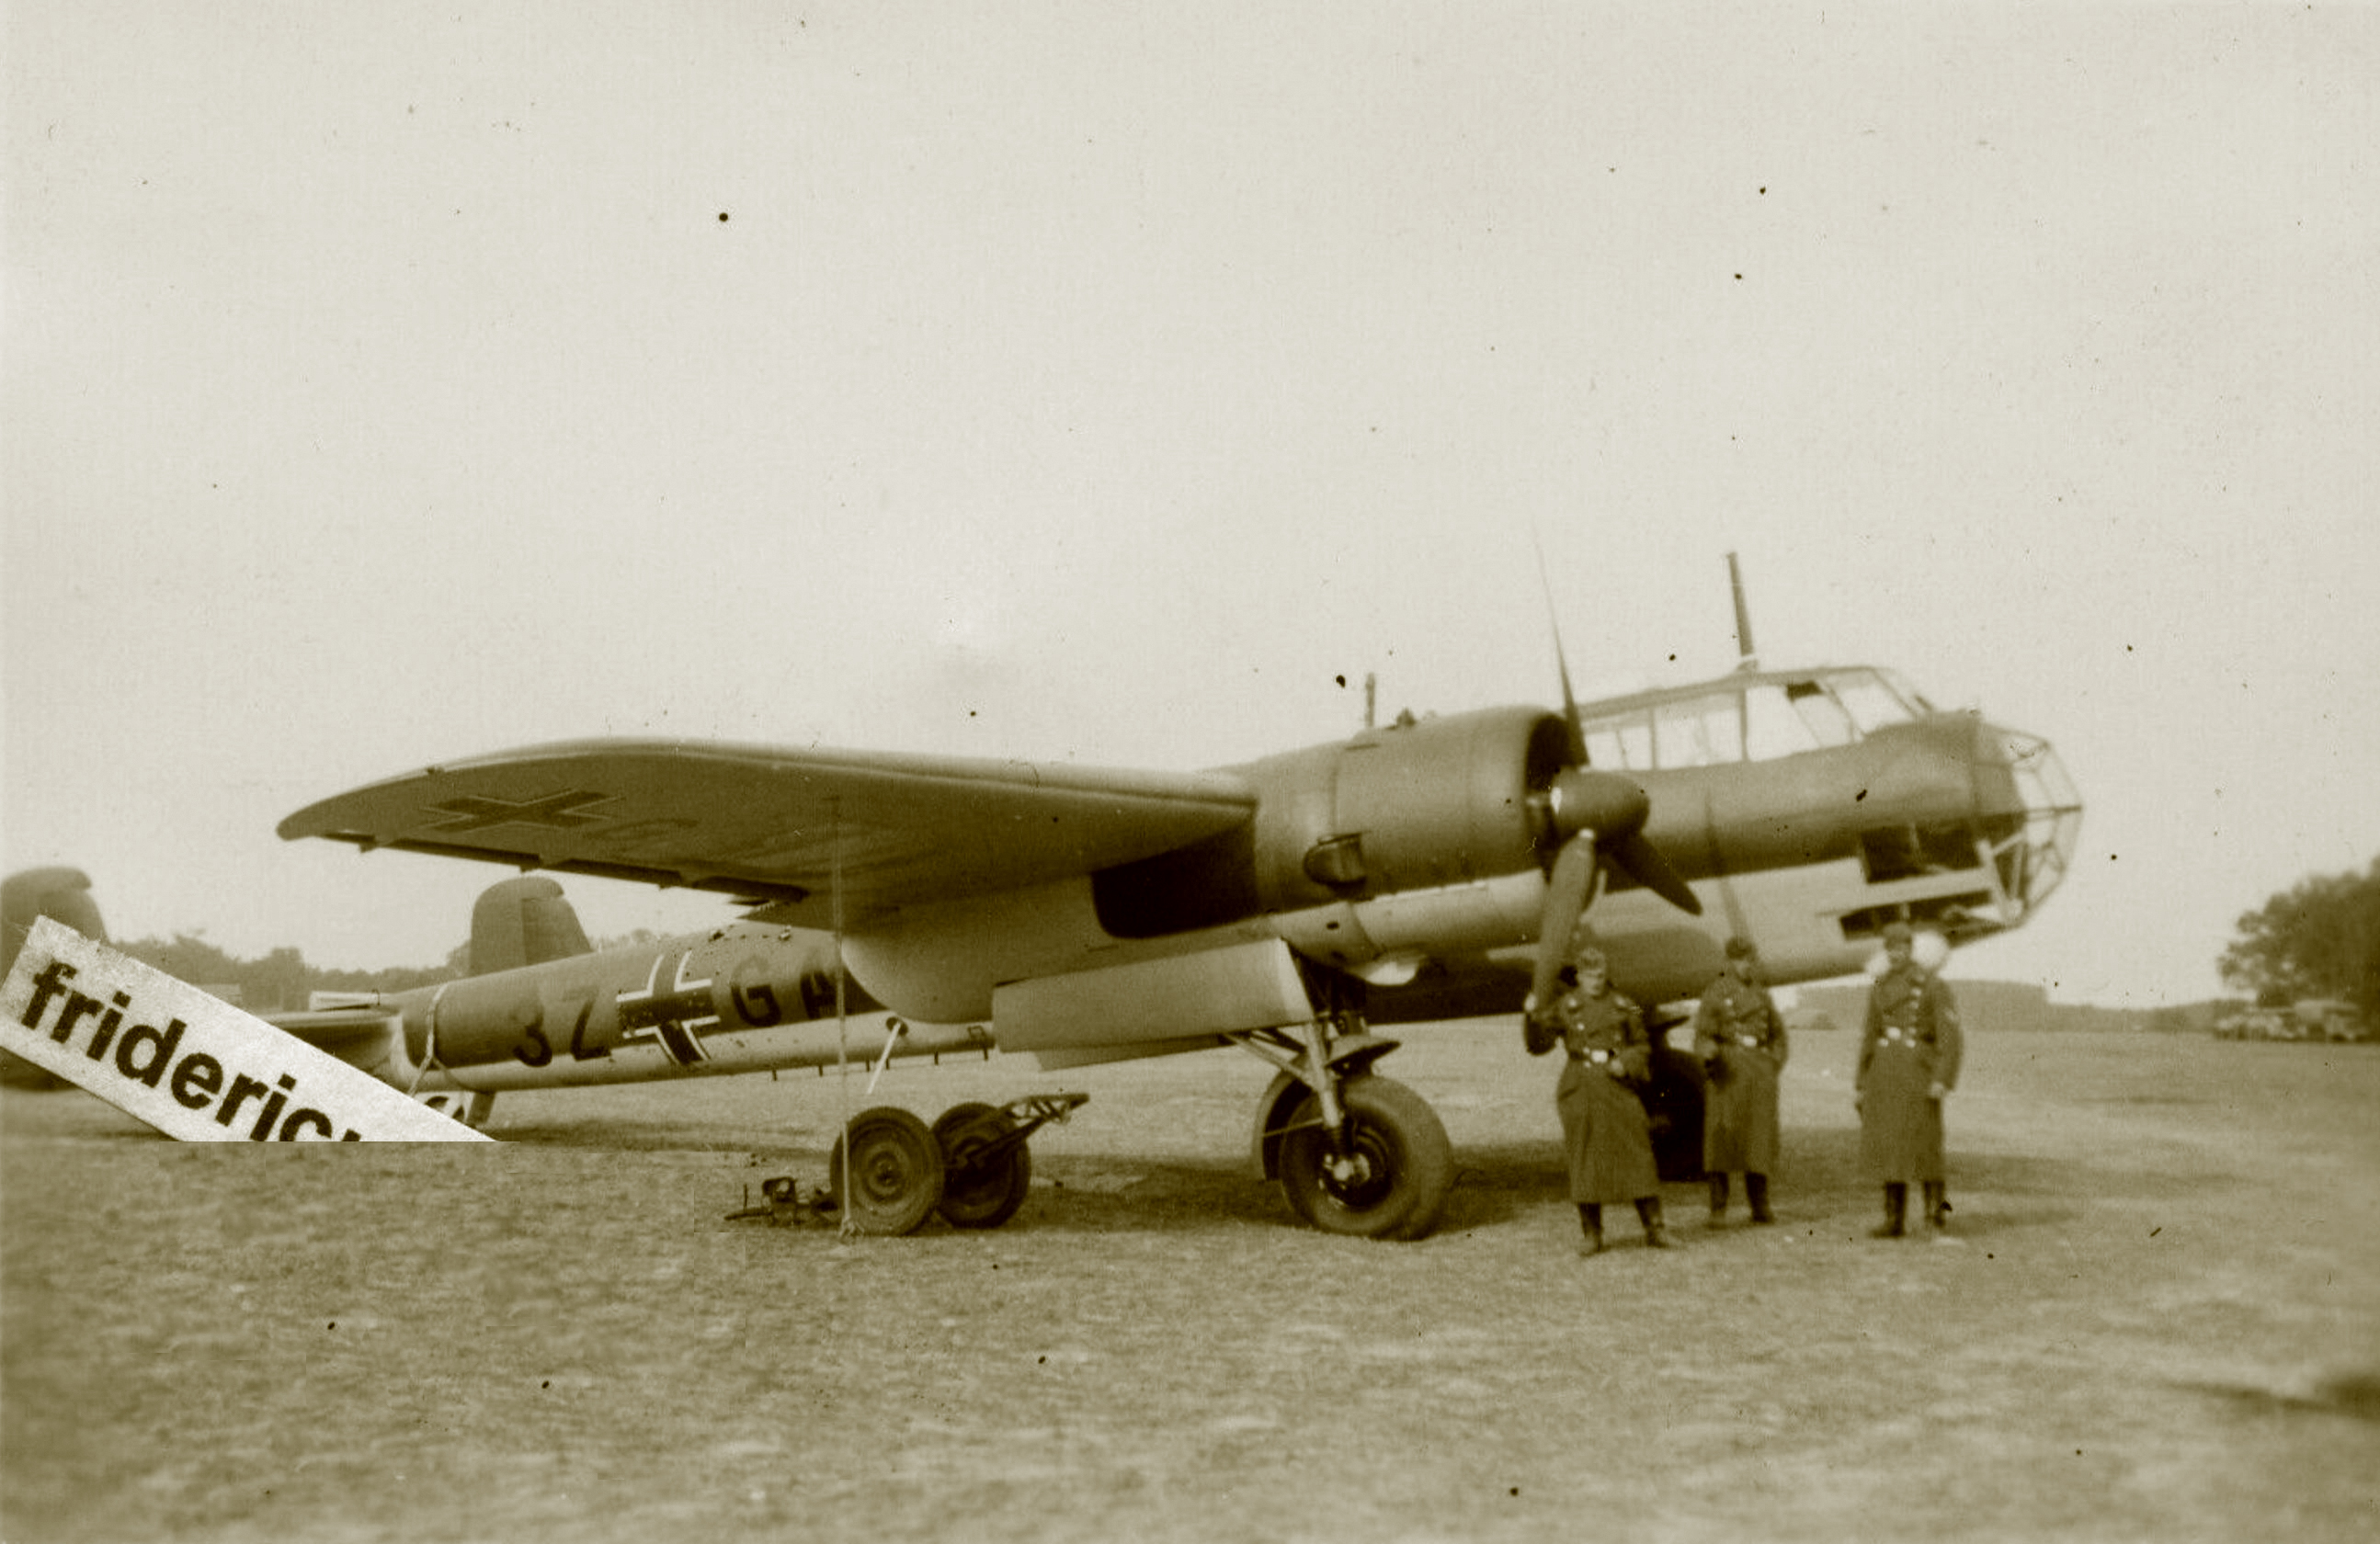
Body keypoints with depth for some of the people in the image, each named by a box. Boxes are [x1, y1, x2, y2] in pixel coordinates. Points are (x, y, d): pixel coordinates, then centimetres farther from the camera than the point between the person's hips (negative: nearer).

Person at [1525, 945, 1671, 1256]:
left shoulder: (1623, 1007, 7)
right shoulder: (1564, 1007, 4)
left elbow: (1642, 1047, 13)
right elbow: (1538, 1044, -1)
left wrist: (1625, 1064, -7)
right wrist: (1532, 1017, -19)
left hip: (1618, 1088, 1)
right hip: (1581, 1090, -1)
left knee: (1637, 1156, -2)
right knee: (1585, 1160, 1)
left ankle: (1654, 1230, 6)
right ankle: (1591, 1234, 10)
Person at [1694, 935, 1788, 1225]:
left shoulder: (1763, 995, 14)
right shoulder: (1715, 994, 1)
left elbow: (1777, 1034, 23)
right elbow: (1703, 1035, -3)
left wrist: (1775, 1066, 9)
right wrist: (1709, 1055, -24)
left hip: (1761, 1071, 4)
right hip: (1729, 1072, -4)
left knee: (1759, 1137, 2)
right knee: (1721, 1136, -7)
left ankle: (1760, 1206, 10)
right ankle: (1718, 1207, -2)